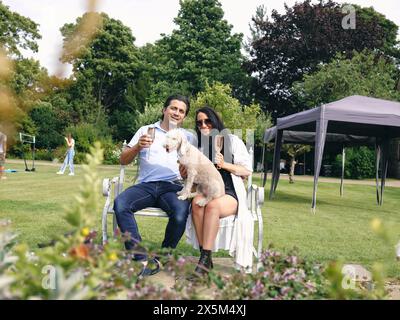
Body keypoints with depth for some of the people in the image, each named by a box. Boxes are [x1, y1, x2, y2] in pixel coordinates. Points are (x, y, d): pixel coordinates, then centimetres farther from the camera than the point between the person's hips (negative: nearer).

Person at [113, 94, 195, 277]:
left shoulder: (188, 137, 21)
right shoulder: (146, 130, 19)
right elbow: (123, 160, 13)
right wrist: (138, 147, -7)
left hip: (173, 186, 0)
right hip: (146, 185, 1)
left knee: (181, 213, -33)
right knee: (120, 204, -30)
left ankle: (161, 260, -11)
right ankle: (143, 260, -27)